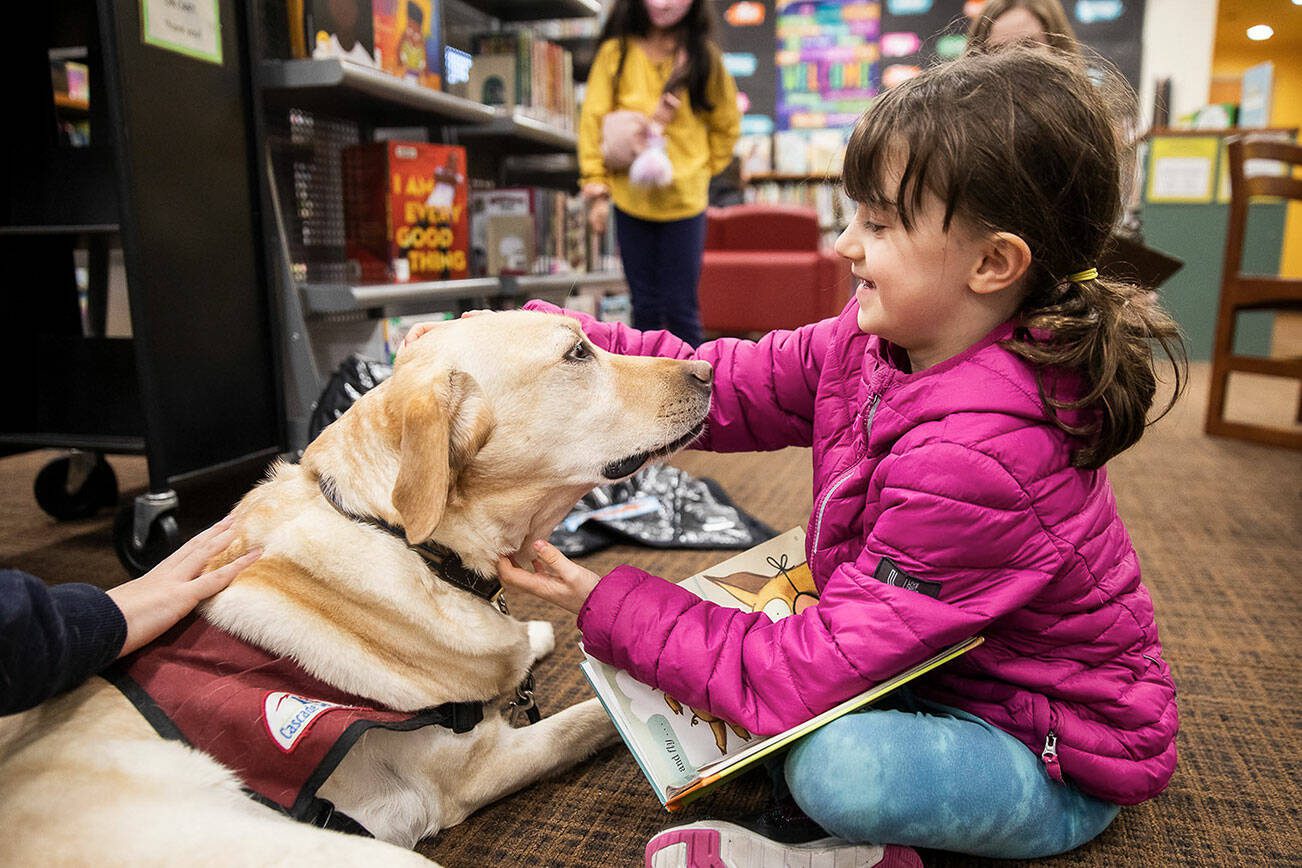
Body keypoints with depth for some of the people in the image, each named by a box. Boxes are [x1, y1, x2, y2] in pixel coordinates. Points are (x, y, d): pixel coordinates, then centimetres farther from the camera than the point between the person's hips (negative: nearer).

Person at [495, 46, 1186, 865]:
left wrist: (607, 605, -27)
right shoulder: (879, 340, -11)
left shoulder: (974, 462, -37)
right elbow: (724, 385, -11)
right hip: (943, 664, 8)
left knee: (835, 764, -34)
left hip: (1060, 765, -8)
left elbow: (818, 669, -34)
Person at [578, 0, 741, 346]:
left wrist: (700, 170, 6)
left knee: (681, 307, 1)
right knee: (645, 305, 9)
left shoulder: (704, 57, -1)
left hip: (684, 200, -1)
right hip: (630, 198, 1)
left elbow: (727, 125, 12)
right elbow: (594, 121, 1)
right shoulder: (616, 53, -2)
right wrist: (597, 189, -3)